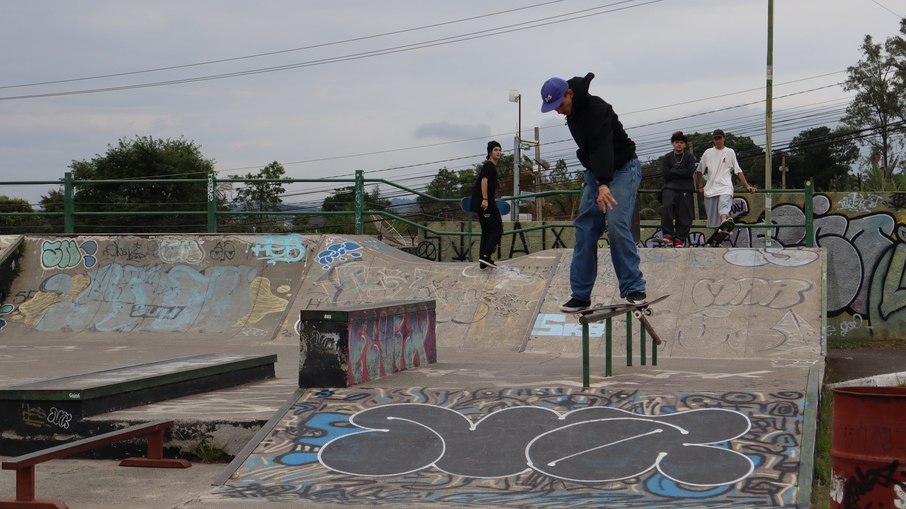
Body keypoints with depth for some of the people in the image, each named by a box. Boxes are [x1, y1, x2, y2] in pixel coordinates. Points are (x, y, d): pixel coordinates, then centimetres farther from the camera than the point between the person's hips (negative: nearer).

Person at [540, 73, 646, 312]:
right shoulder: (572, 113, 3)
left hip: (623, 169, -8)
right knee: (585, 230, 0)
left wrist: (603, 184, -50)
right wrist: (598, 182, 13)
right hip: (596, 174, 8)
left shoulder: (597, 109, -25)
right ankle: (581, 295, 3)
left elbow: (603, 146, -38)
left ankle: (634, 289, -17)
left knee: (617, 225, -23)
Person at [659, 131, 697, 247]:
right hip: (670, 187, -1)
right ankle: (668, 234, -21)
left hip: (686, 189, 1)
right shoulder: (666, 158, 13)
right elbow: (665, 173, -2)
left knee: (684, 214, -6)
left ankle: (680, 238, 0)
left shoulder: (690, 158, 11)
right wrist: (681, 172, -2)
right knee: (667, 205, -26)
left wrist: (674, 171, -4)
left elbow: (690, 172, -6)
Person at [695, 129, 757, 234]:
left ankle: (724, 224, -56)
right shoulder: (708, 153, 14)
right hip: (711, 188, 3)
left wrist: (747, 186, 6)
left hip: (725, 187, -3)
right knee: (712, 217, 3)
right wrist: (701, 186, 14)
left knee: (723, 206, -32)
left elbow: (738, 171, 11)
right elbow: (699, 171, 22)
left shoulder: (730, 152, 10)